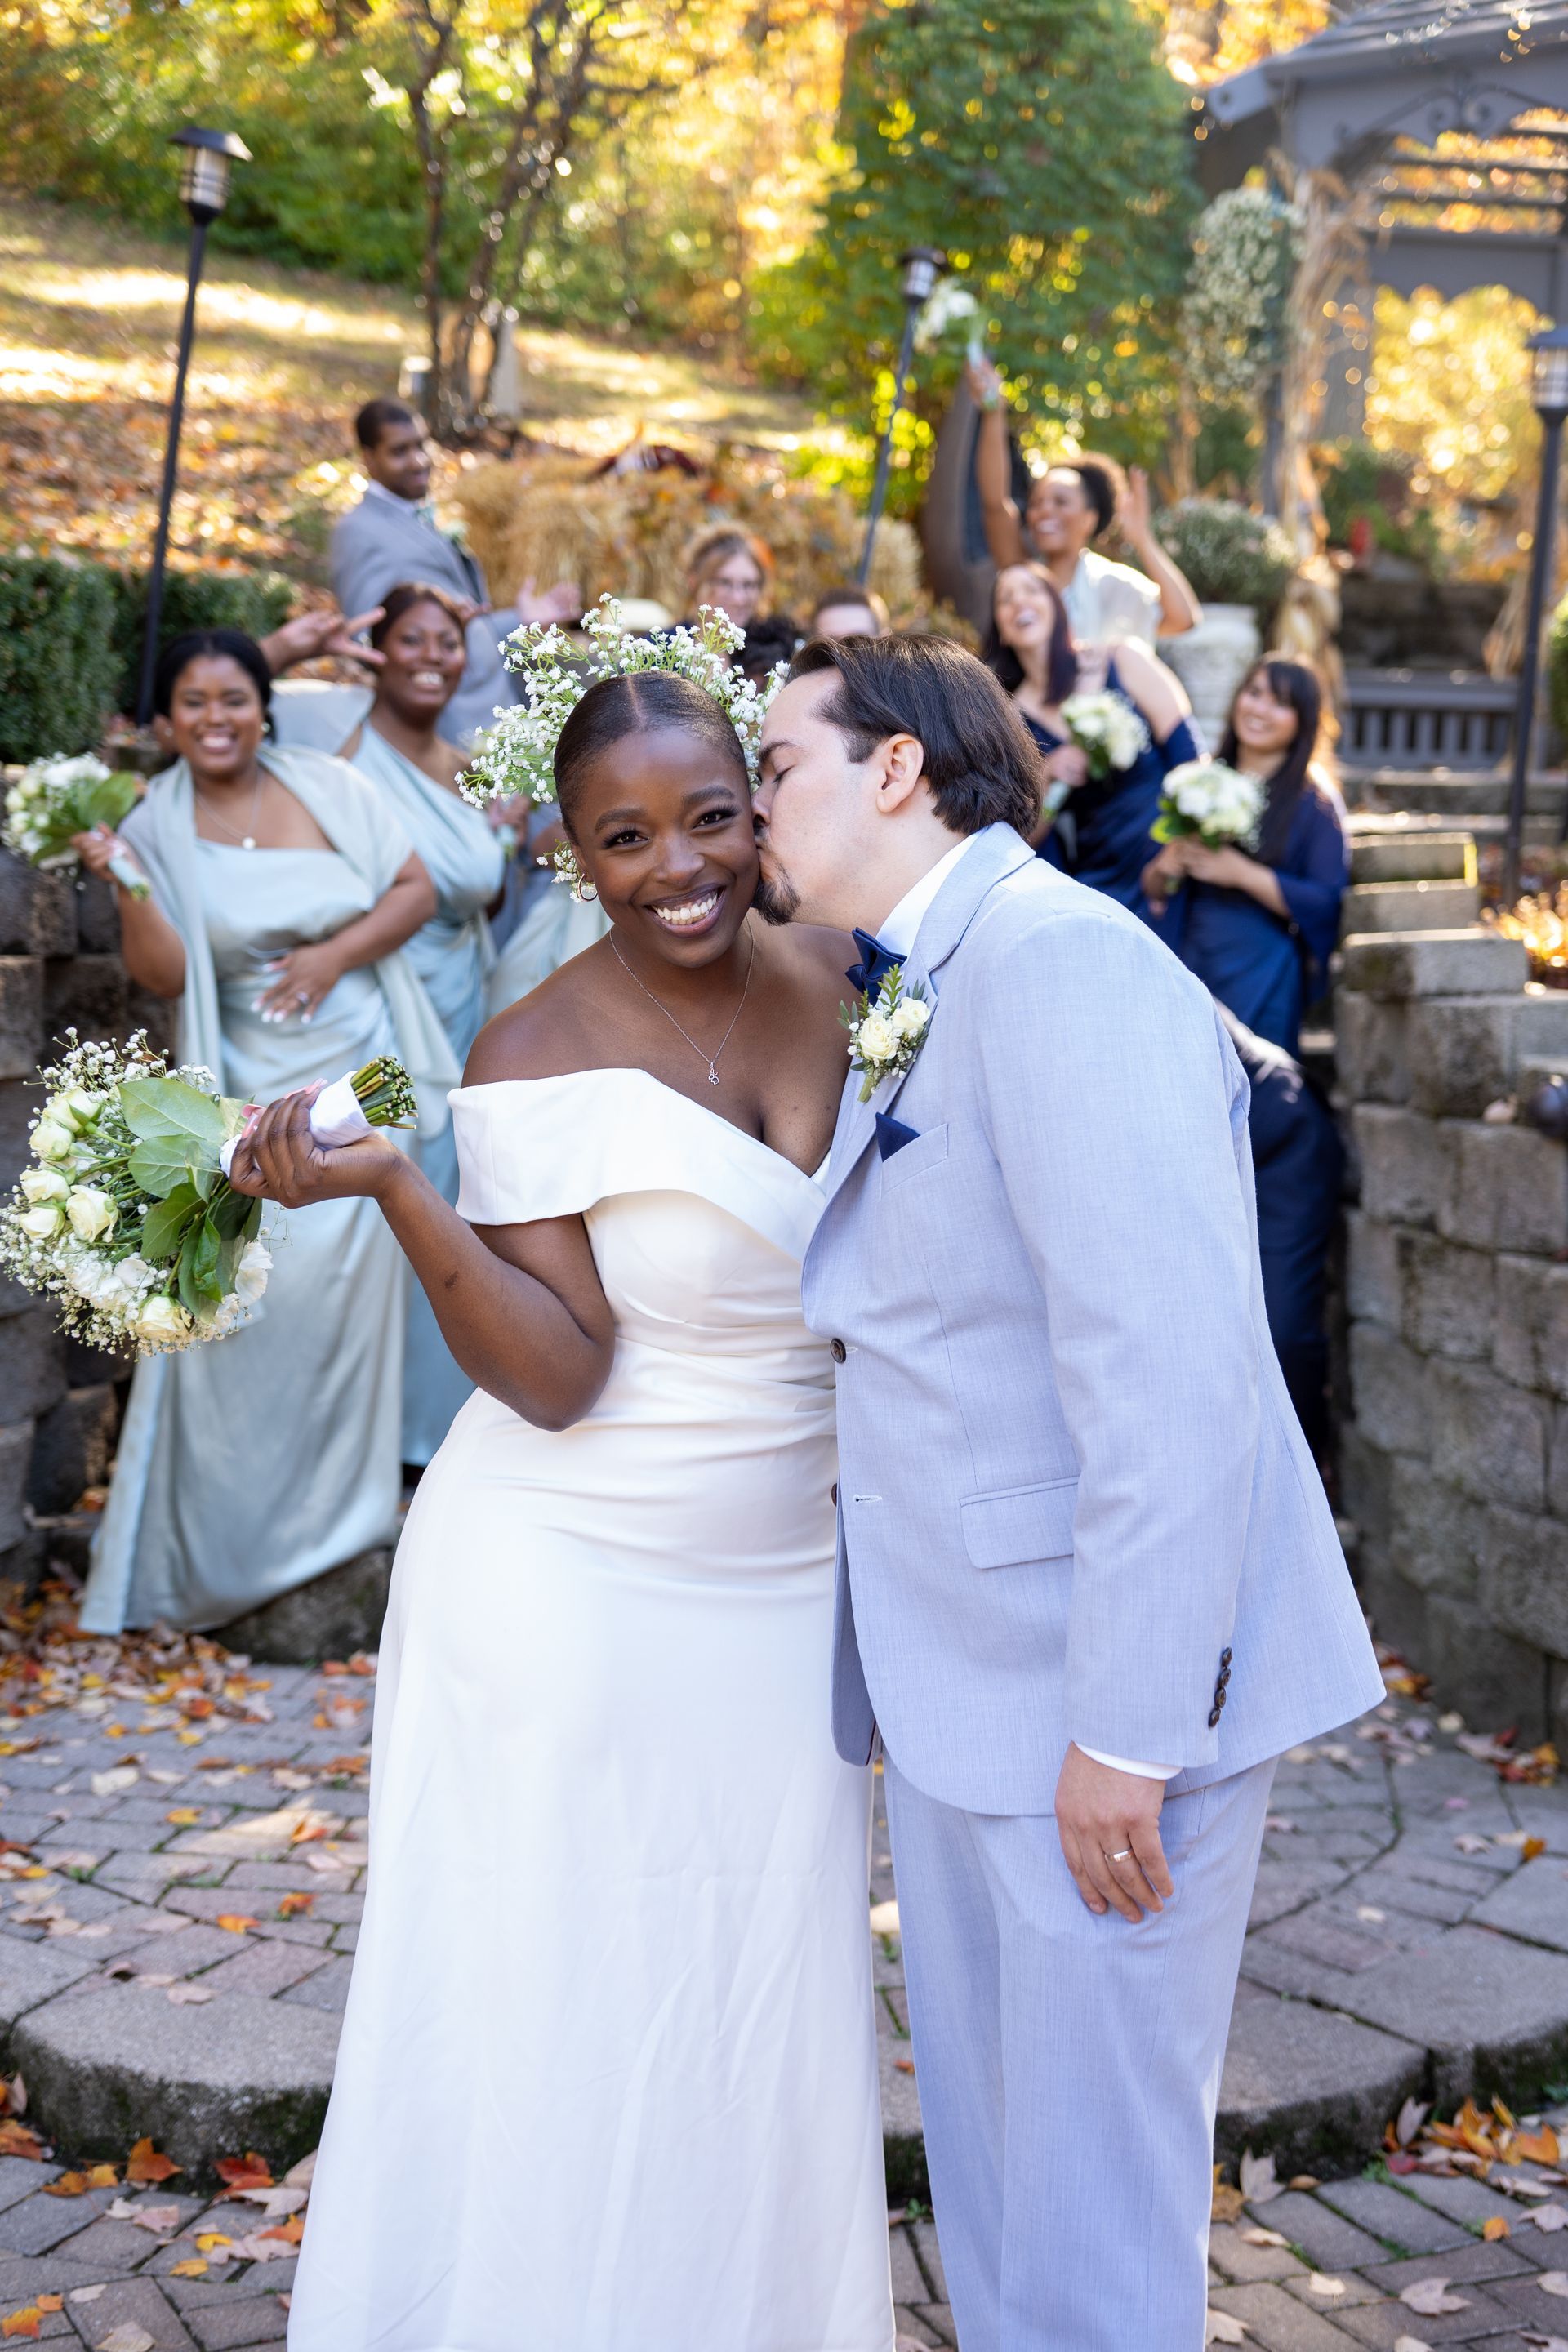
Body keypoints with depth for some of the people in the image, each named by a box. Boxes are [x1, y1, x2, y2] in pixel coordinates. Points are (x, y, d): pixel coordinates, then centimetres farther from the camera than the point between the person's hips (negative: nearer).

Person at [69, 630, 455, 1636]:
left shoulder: (329, 787, 1)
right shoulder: (159, 827, -1)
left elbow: (417, 890, 3)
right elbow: (162, 974, -9)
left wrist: (336, 955, -9)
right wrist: (124, 878, -23)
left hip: (358, 1072, 1)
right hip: (253, 1091, -1)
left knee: (342, 1275, 1)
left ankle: (335, 1504, 19)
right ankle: (228, 1529, 6)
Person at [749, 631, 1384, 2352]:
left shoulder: (1062, 962, -19)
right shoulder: (920, 999, 13)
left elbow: (1170, 1369, -26)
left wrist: (1128, 1729, -25)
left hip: (1107, 1690, -9)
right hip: (962, 1686, 9)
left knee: (1089, 2183, 6)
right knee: (981, 2143, 21)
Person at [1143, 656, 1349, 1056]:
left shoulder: (1314, 801, -1)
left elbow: (1327, 904, -12)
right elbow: (1153, 889, 15)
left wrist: (1241, 873, -18)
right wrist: (1165, 868, -8)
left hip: (1263, 977, -4)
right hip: (1191, 962, 4)